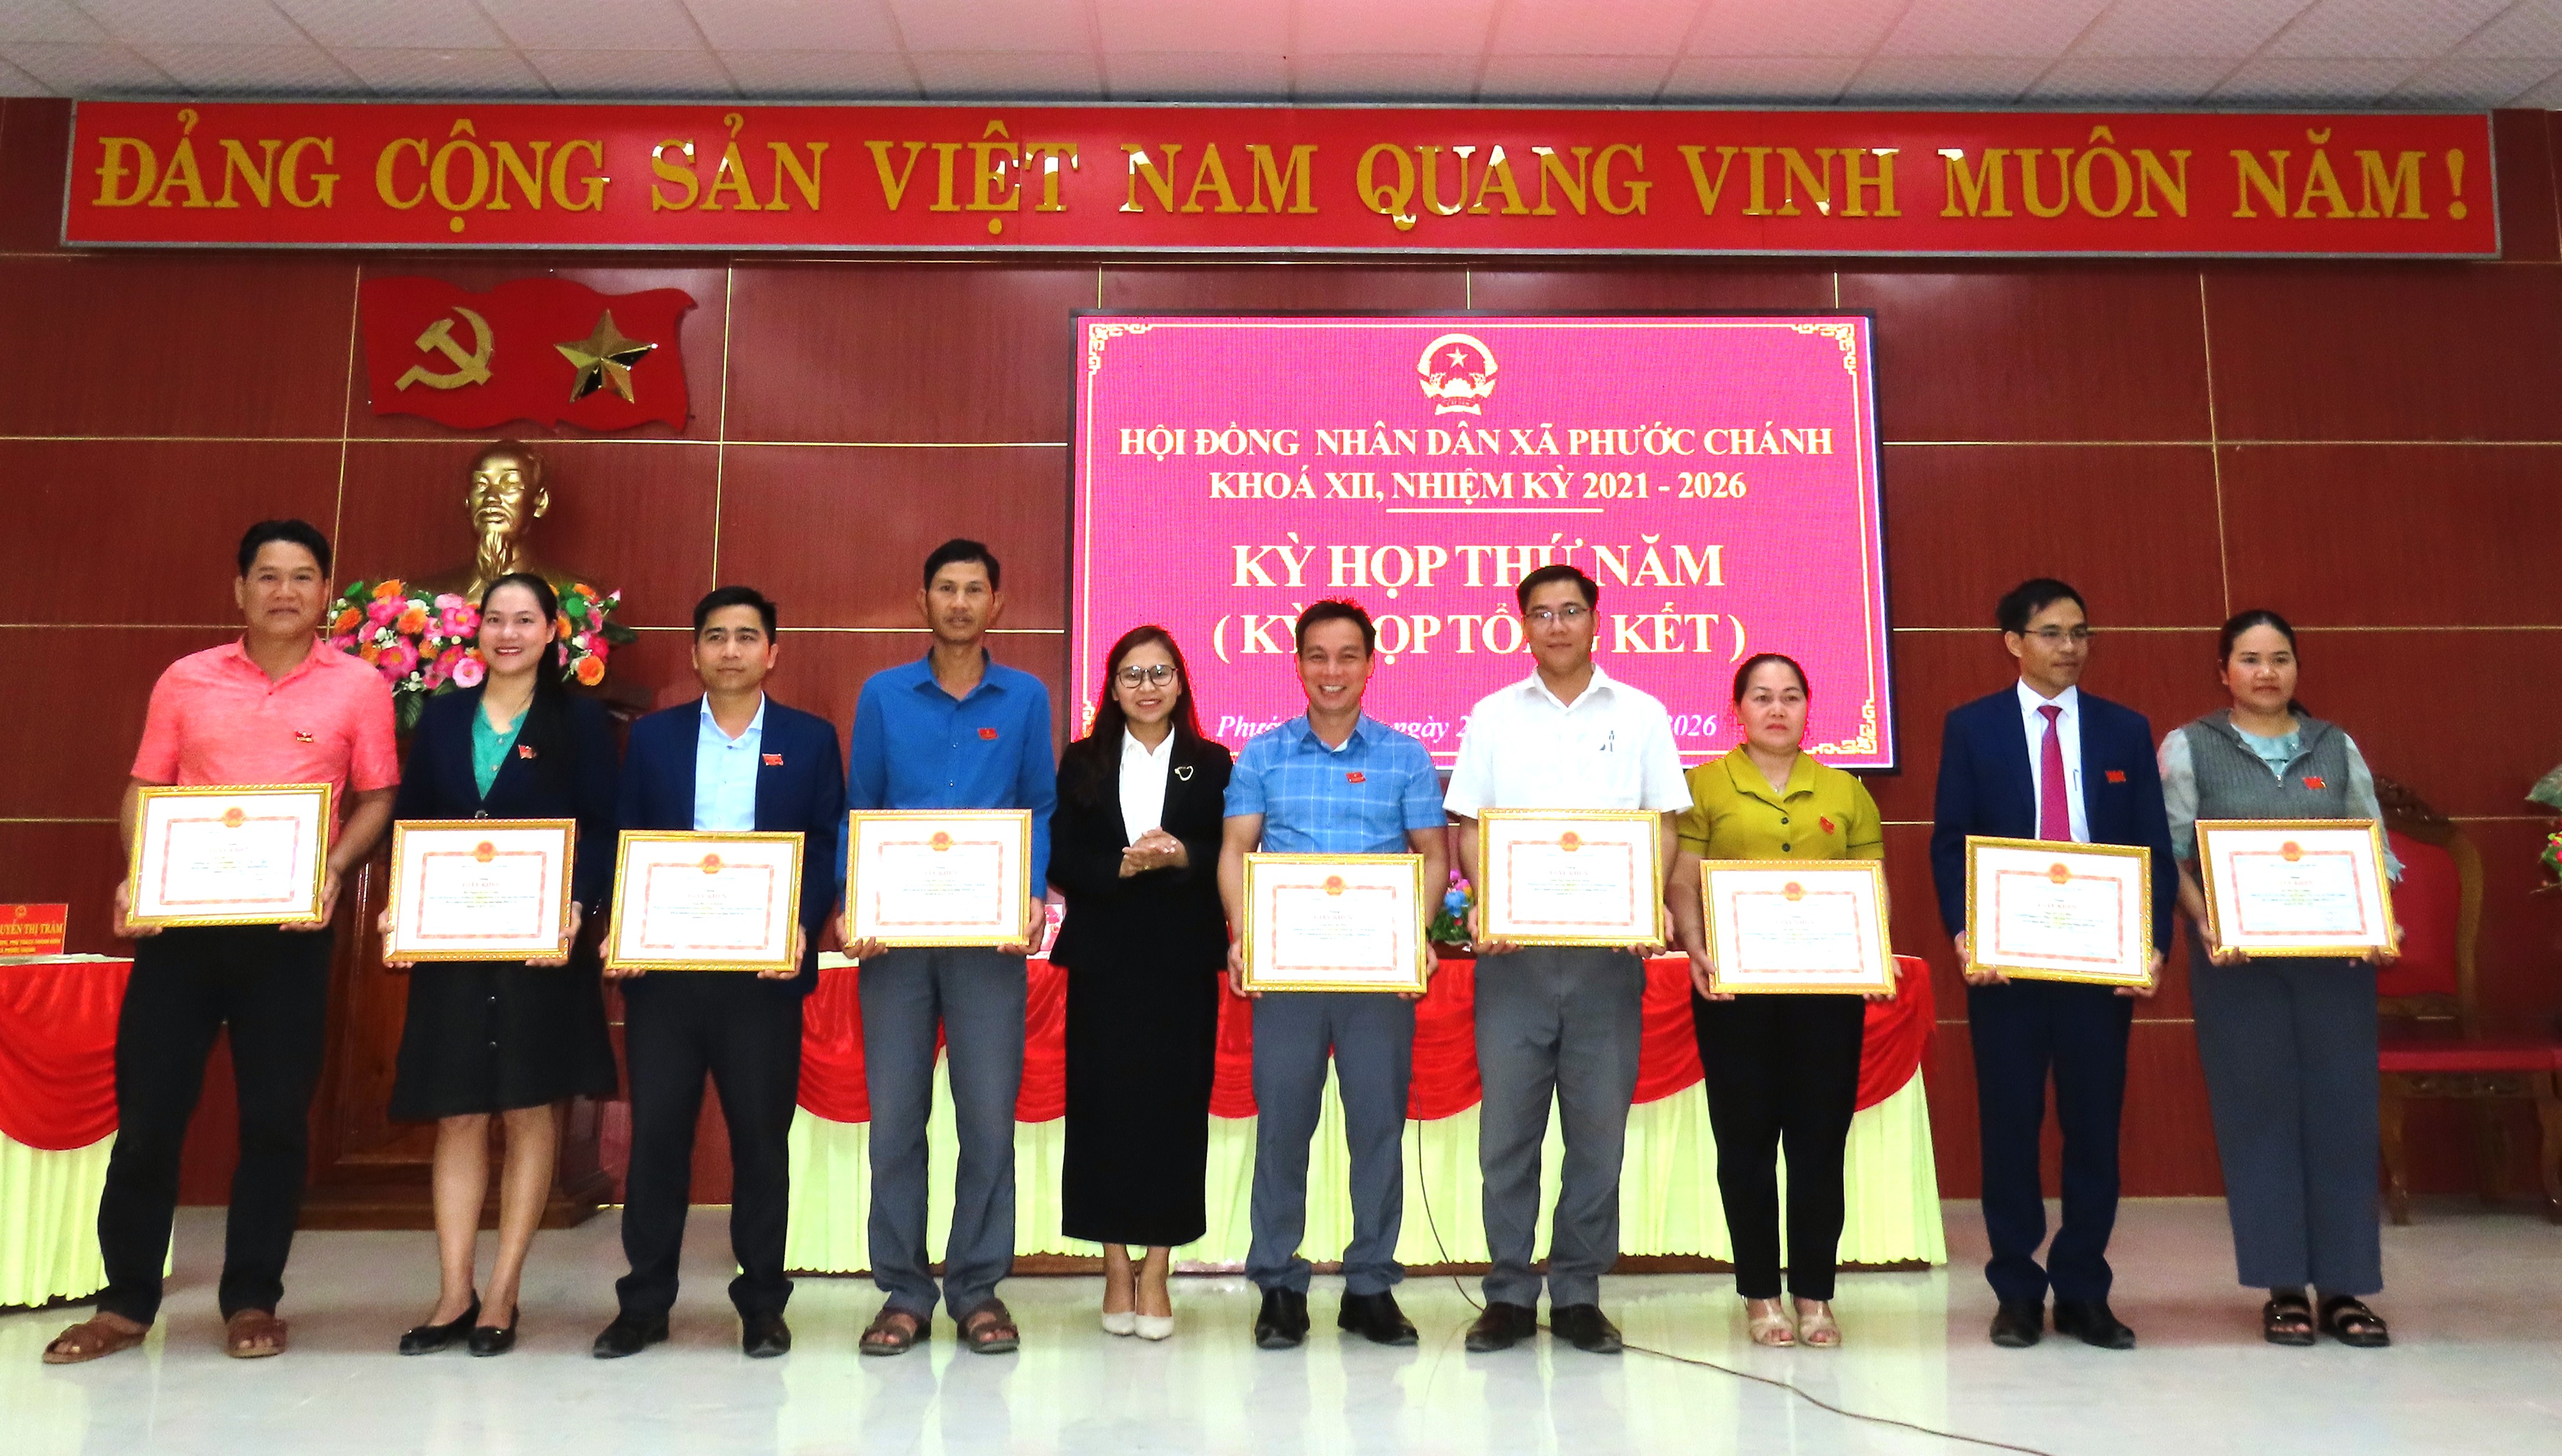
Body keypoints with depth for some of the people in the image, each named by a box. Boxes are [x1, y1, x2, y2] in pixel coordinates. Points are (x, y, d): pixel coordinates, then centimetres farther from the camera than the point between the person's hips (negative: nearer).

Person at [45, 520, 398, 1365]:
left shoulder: (360, 687, 1)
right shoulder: (185, 681, 6)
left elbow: (377, 798, 3)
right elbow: (146, 790, 9)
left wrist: (333, 871, -13)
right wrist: (137, 878, -7)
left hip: (290, 927, -1)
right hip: (182, 920, 2)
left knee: (276, 1117, 4)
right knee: (147, 1112, 5)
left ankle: (252, 1301, 17)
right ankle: (126, 1302, 20)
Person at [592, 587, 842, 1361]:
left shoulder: (811, 739, 6)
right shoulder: (653, 736, 10)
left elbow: (831, 848, 2)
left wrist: (802, 927, -13)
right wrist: (621, 928, -7)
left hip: (763, 970, -1)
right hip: (663, 967, 2)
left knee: (762, 1136, 5)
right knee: (656, 1133, 5)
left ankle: (762, 1304, 18)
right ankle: (644, 1303, 19)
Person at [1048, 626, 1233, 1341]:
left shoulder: (1211, 764, 7)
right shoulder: (1082, 763, 8)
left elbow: (1233, 861, 1)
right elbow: (1062, 864, 0)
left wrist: (1181, 858, -17)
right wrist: (1123, 865, -16)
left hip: (1183, 963, 0)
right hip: (1103, 960, 1)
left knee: (1175, 1107, -1)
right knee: (1102, 1107, 1)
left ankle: (1156, 1271, 11)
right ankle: (1116, 1269, 14)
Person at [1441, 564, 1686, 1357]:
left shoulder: (1640, 715, 8)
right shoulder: (1493, 716, 9)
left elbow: (1663, 824, 6)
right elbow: (1469, 825, 7)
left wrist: (1650, 907, -10)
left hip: (1608, 947, 0)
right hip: (1514, 948, 0)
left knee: (1599, 1126, 4)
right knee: (1507, 1123, 3)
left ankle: (1579, 1295, 16)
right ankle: (1509, 1293, 14)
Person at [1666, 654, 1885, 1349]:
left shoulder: (1845, 791, 11)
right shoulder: (1705, 786, 4)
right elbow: (1683, 883, 1)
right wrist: (1697, 951, -14)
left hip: (1828, 986, 2)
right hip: (1736, 986, -2)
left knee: (1820, 1138, 5)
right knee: (1746, 1138, 5)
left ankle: (1814, 1293, 18)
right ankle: (1760, 1293, 17)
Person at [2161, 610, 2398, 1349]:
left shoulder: (2337, 747, 11)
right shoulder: (2189, 747, 4)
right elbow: (2170, 853, -2)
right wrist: (2207, 927, -15)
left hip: (2336, 957, 2)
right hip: (2238, 961, -2)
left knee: (2341, 1111, 2)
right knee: (2260, 1113, 1)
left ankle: (2344, 1287, 12)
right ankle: (2283, 1288, 10)